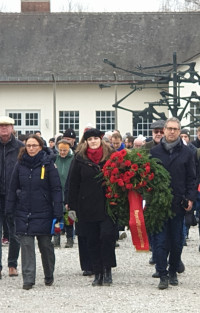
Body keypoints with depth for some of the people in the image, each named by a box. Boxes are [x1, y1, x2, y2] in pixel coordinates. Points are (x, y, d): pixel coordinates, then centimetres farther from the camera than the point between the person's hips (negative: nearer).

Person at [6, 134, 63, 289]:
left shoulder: (48, 163, -4)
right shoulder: (20, 164, 5)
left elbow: (56, 188, -5)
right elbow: (13, 188, 9)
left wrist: (58, 212, -10)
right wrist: (10, 210, 3)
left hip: (43, 213, -2)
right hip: (23, 213, 2)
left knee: (46, 245, 8)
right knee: (26, 245, -4)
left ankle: (49, 276, 26)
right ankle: (28, 279, -4)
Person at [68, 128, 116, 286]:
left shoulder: (111, 156, 3)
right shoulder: (80, 159, 5)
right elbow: (73, 183, 7)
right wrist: (72, 206, 3)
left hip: (107, 206, -2)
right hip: (87, 207, 2)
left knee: (107, 235, -12)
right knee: (93, 241, 5)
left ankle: (107, 270, 0)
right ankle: (98, 273, 12)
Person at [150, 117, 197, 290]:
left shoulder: (186, 152, 5)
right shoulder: (154, 152, 4)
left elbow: (191, 178, 7)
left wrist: (190, 198, -3)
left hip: (178, 204, 1)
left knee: (177, 241, 8)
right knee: (160, 241, -5)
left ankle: (173, 272, 22)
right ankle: (163, 275, -3)